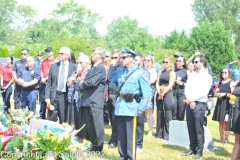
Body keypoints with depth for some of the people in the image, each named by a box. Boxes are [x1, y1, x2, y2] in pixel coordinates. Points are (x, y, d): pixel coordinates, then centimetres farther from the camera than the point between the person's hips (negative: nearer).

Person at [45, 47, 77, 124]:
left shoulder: (74, 67, 2)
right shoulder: (53, 66, 9)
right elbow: (49, 83, 7)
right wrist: (47, 97, 0)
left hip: (66, 96, -2)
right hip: (54, 95, 2)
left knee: (64, 121, 4)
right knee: (51, 120, 3)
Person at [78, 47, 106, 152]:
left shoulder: (100, 68, -11)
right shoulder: (93, 67, 19)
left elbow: (93, 82, -21)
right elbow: (87, 80, 19)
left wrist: (82, 84, -5)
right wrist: (82, 85, -2)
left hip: (95, 101, -9)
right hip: (88, 100, 10)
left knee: (96, 123, -3)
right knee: (88, 123, 13)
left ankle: (98, 146, 6)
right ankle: (92, 143, 22)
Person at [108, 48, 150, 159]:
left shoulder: (140, 73, -9)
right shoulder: (121, 71, 11)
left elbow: (146, 92, -11)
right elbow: (110, 78, 27)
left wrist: (142, 107, -15)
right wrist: (114, 65, 13)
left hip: (131, 107, -7)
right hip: (120, 106, 7)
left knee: (130, 135, -3)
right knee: (121, 134, 12)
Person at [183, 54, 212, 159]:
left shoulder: (207, 76, -3)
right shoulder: (192, 75, 14)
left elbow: (204, 92, -13)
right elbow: (187, 89, 7)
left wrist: (191, 99, -10)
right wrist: (189, 101, -9)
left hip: (200, 104, -5)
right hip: (189, 104, 5)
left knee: (199, 129, -3)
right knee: (191, 128, 9)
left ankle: (199, 151, 4)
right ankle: (192, 148, 19)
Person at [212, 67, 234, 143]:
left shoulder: (231, 83, -4)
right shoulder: (219, 82, 15)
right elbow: (215, 93, 18)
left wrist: (225, 94, -17)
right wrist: (217, 94, -3)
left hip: (227, 105, -6)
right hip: (220, 104, 6)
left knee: (226, 122, -5)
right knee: (220, 121, 9)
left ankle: (226, 138, 2)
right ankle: (221, 137, 16)